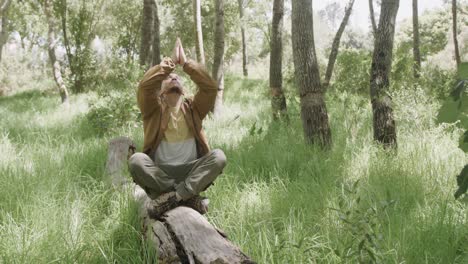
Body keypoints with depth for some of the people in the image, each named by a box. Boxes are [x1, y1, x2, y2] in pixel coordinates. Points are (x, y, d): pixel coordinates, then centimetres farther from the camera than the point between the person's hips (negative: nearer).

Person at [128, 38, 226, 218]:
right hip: (158, 172, -1)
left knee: (218, 156, -25)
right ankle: (189, 195, -27)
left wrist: (186, 63, -8)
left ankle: (171, 197, -31)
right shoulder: (154, 110, 9)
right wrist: (168, 65, -11)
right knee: (136, 160, -31)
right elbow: (144, 87, -12)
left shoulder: (193, 109, 13)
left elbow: (211, 87, -4)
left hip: (190, 172, 1)